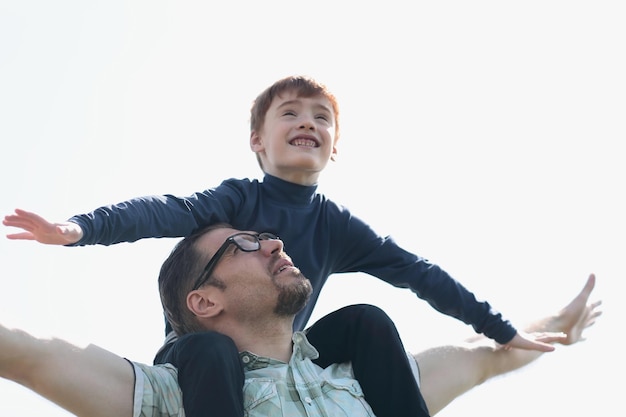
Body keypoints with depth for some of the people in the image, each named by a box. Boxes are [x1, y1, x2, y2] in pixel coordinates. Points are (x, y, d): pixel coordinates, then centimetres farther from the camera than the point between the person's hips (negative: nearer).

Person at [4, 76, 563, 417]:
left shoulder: (336, 225, 1)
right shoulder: (237, 198, -11)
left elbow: (416, 272, 3)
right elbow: (168, 212, -30)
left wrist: (500, 329, 6)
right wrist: (80, 227, -49)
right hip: (200, 350, -4)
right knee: (214, 351, -38)